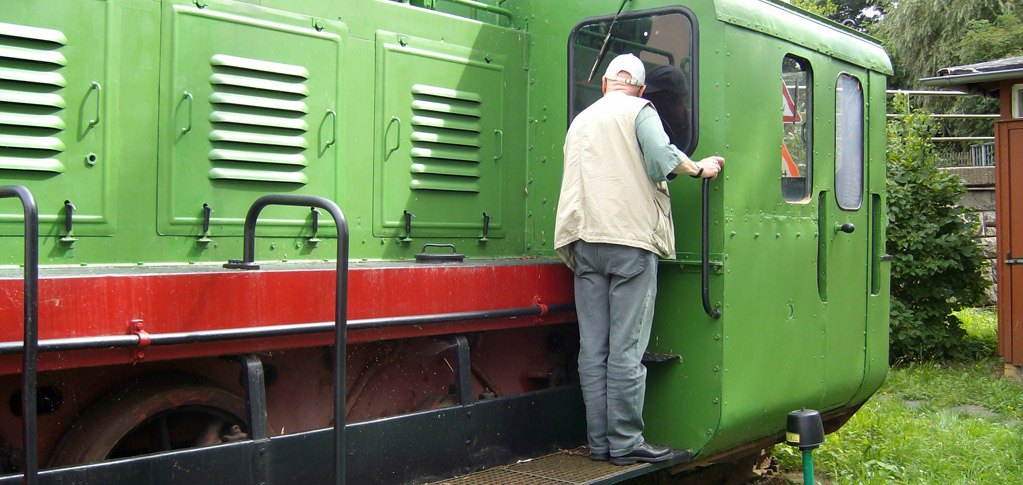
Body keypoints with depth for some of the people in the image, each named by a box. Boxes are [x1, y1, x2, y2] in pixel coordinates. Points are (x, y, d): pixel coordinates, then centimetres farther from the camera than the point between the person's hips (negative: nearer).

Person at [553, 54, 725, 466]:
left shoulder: (580, 120, 23)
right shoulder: (639, 111, 4)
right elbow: (662, 158, -12)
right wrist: (700, 169, 3)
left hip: (585, 242, 6)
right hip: (630, 239, -6)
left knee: (593, 349, 5)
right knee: (626, 349, -5)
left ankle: (599, 442, 7)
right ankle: (625, 443, -3)